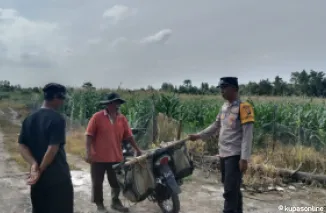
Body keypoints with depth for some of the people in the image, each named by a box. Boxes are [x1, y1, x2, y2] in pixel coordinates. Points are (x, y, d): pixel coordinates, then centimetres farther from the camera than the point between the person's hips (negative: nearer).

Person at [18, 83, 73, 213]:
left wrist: (34, 165, -10)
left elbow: (22, 146, 2)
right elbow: (53, 148, -21)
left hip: (37, 179, 7)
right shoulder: (57, 119, -15)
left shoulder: (29, 119, 7)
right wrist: (40, 170, -11)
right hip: (58, 177, -7)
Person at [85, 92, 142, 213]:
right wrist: (88, 153, -14)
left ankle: (115, 202, 35)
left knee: (116, 182, 15)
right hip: (98, 157, -4)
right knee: (97, 182, 8)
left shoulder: (122, 118, 3)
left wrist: (137, 150, 9)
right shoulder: (97, 117, -10)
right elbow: (89, 136, -9)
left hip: (116, 157, 4)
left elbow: (128, 136, 8)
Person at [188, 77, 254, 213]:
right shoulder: (224, 107, 11)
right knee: (233, 189, 17)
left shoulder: (243, 107, -12)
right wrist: (198, 136, 13)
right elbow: (215, 126, 21)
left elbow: (247, 135, -15)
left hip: (235, 156, -7)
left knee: (230, 191, -5)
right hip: (224, 154, 7)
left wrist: (244, 158, -19)